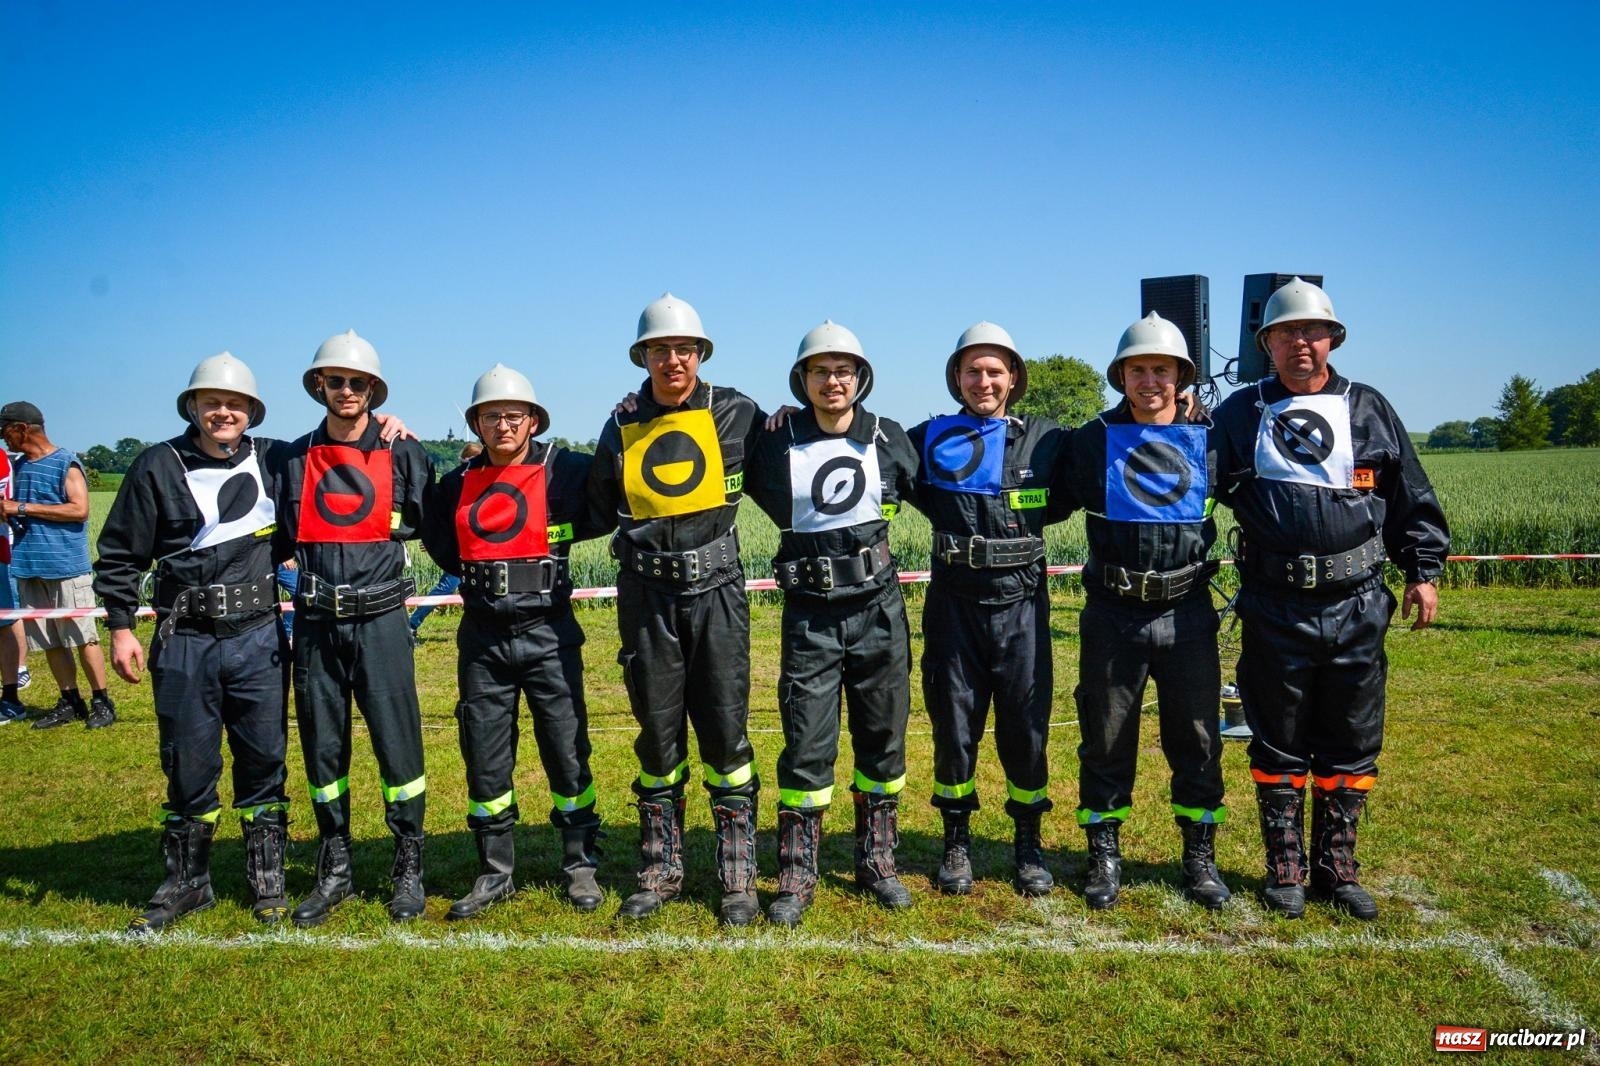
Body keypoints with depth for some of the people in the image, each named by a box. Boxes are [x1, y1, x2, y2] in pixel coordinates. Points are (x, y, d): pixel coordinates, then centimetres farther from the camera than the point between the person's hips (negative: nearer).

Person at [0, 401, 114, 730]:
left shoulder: (66, 464, -6)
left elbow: (80, 509, -17)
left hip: (67, 567, -7)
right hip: (29, 567, 7)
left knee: (82, 638, -3)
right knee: (50, 643, 8)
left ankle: (102, 702, 5)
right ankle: (70, 702, 17)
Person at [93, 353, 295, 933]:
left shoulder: (274, 460, 5)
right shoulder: (159, 466, 1)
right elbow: (119, 554, 5)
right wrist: (120, 626, 0)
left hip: (259, 639, 1)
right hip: (184, 643, -1)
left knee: (264, 762, 8)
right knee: (189, 765, 8)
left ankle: (267, 882, 22)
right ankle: (186, 881, 25)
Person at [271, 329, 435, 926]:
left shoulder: (402, 455, 2)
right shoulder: (295, 458, 8)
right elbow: (279, 537, 15)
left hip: (380, 622, -3)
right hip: (315, 625, 3)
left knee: (398, 746, -1)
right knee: (322, 751, 10)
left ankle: (409, 869, 13)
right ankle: (334, 871, 23)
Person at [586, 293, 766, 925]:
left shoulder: (736, 413, -1)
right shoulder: (623, 427, 5)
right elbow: (599, 510, 16)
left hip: (715, 590, -2)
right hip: (647, 595, 2)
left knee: (724, 733, 1)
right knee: (658, 734, 10)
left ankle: (738, 878, 12)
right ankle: (659, 872, 23)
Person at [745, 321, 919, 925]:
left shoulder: (889, 440, 2)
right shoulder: (778, 446, -2)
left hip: (879, 609, 2)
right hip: (810, 615, -1)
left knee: (883, 738, 10)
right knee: (807, 746, -2)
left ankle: (877, 861, 25)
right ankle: (796, 877, 10)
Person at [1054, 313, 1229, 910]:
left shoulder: (1208, 440, 4)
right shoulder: (1093, 440, 1)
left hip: (1187, 612, 1)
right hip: (1111, 613, -1)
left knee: (1197, 740, 9)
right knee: (1105, 740, 8)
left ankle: (1200, 859, 26)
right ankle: (1104, 859, 23)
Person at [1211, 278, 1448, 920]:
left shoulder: (1369, 410, 9)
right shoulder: (1240, 414, 5)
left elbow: (1413, 500, 12)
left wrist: (1424, 570, 7)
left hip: (1357, 607, 2)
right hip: (1275, 608, -2)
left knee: (1351, 745, 9)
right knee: (1279, 744, 7)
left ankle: (1336, 866, 24)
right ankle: (1285, 868, 20)